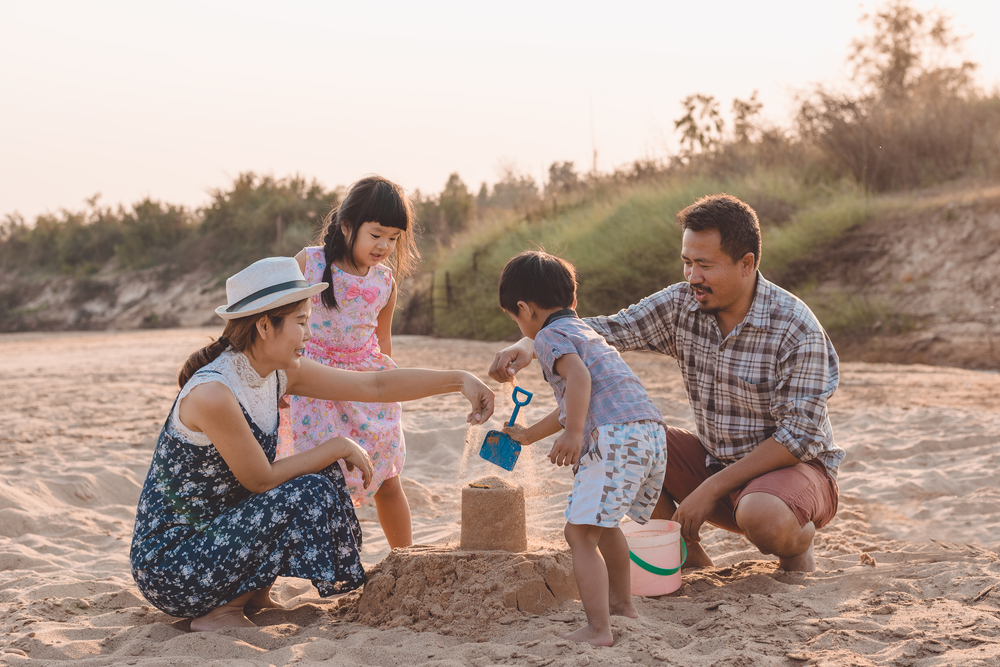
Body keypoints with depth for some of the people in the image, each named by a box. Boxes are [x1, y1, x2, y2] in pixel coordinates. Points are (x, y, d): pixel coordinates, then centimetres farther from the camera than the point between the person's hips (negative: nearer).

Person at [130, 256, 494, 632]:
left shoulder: (280, 373, 0)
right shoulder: (212, 393, -27)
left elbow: (376, 386, 2)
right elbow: (261, 480, -19)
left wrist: (459, 380, -4)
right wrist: (339, 447, -10)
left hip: (215, 532, 9)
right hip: (167, 563, -9)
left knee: (323, 470, 6)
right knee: (308, 492, -20)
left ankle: (254, 596, 11)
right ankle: (219, 613, -7)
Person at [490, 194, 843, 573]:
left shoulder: (798, 331, -22)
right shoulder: (681, 304, -7)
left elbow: (797, 438, -23)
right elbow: (608, 331, -10)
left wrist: (711, 489, -26)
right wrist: (532, 343, -29)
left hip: (797, 466, -5)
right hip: (714, 461, 6)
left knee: (762, 518, -40)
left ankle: (799, 541, -1)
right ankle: (689, 558, 3)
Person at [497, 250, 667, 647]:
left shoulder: (550, 336, 4)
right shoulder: (584, 332, 33)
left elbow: (578, 376, -18)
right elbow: (571, 405, 46)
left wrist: (573, 433, -27)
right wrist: (528, 435, 58)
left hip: (615, 437, -10)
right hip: (653, 433, 10)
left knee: (580, 533, -9)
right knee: (603, 523, 29)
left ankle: (598, 630, -17)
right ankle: (621, 604, 42)